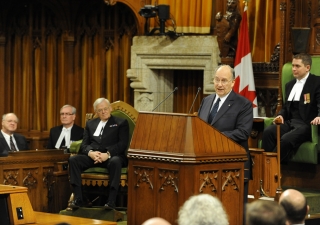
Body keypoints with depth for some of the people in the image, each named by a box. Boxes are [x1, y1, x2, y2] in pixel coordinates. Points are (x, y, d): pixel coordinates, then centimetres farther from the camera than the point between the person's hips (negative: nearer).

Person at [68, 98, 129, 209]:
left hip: (111, 156, -3)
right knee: (73, 159, -25)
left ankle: (111, 201, -41)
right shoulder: (90, 124, 24)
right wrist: (90, 152, -12)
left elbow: (123, 144, -1)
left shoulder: (121, 123, 13)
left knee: (115, 161, -39)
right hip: (92, 156, 4)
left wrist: (108, 154, -18)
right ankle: (78, 198, -30)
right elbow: (84, 144, 13)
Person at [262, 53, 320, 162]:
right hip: (290, 122, 6)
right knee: (268, 132, -26)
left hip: (306, 124, -6)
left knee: (286, 139, -35)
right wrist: (281, 115, 4)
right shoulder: (290, 85, 25)